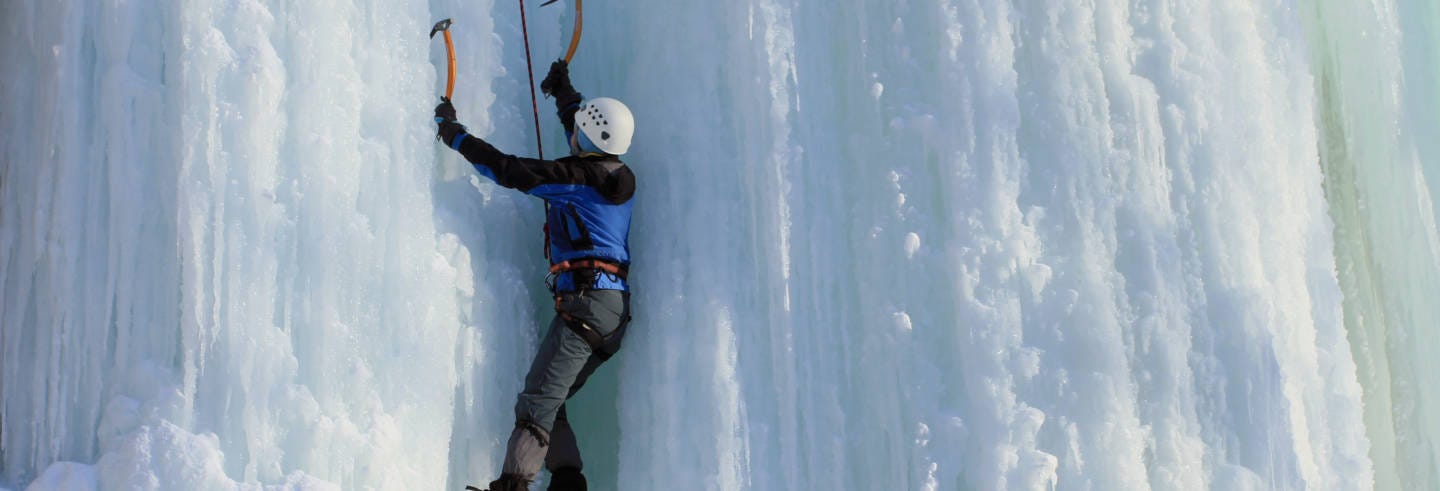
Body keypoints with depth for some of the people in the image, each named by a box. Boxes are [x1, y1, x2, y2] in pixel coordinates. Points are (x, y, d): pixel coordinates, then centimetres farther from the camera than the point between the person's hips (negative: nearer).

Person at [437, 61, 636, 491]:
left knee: (538, 401, -15)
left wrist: (453, 133, 7)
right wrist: (564, 91, 53)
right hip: (617, 309, 9)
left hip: (585, 299, -9)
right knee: (551, 402, 11)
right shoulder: (619, 178, 17)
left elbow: (507, 170, -7)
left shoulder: (578, 176, -7)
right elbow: (589, 140, 38)